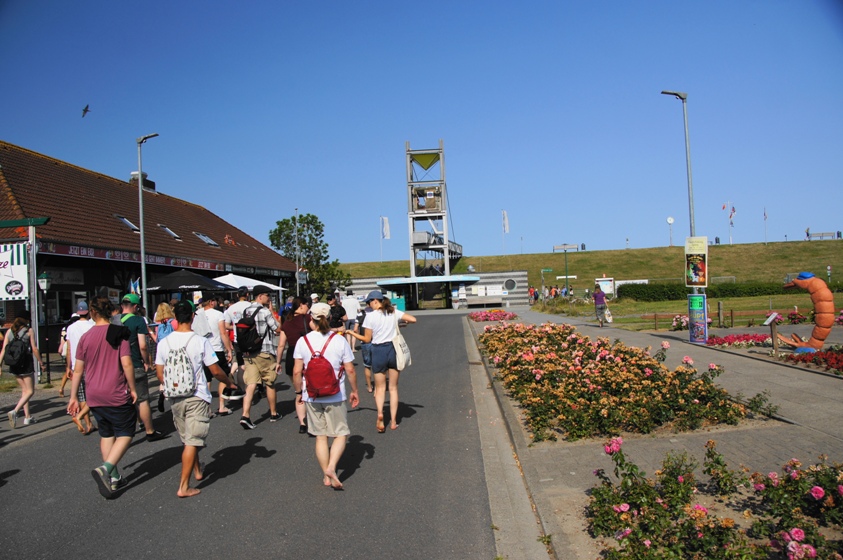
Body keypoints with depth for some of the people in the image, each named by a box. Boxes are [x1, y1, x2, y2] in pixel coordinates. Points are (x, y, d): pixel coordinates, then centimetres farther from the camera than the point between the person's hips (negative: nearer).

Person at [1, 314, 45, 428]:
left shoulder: (9, 331, 7)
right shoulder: (28, 331, -5)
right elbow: (34, 349, -6)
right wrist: (40, 362, 3)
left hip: (14, 365, 5)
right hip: (26, 364, -5)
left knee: (24, 390, 15)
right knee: (30, 391, 2)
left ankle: (27, 417, 15)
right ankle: (15, 411, -18)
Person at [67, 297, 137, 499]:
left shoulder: (85, 338, 2)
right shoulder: (119, 334, -9)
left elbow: (78, 370, 5)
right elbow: (127, 364, -16)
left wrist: (73, 397, 12)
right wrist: (132, 389, -5)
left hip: (94, 396, 5)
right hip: (117, 395, -4)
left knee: (106, 435, 16)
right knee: (125, 434, 5)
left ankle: (113, 478, 18)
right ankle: (105, 469, -15)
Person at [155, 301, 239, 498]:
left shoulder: (164, 343, -2)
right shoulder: (201, 341, -13)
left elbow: (160, 374, 4)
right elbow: (215, 371, -9)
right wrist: (229, 383, 10)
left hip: (175, 398, 5)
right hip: (197, 397, -5)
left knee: (187, 439, 21)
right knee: (192, 442, 0)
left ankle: (197, 471, 39)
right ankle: (183, 486, 1)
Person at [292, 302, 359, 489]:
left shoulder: (303, 341, -5)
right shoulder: (339, 340, -8)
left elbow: (297, 371, -5)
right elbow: (350, 370, -6)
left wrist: (298, 392, 9)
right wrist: (354, 391, 8)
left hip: (312, 396, 2)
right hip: (336, 396, -2)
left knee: (320, 436, 14)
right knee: (340, 434, 12)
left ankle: (326, 476, 20)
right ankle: (331, 467, -8)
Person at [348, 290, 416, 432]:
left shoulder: (371, 316, -8)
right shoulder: (394, 312, 0)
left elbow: (367, 339, -5)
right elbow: (413, 319, -5)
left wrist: (351, 333, 7)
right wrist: (400, 323, 13)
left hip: (378, 351, -2)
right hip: (393, 350, 2)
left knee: (380, 387, 12)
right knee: (393, 388, 12)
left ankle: (380, 413, -14)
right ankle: (393, 421, 12)